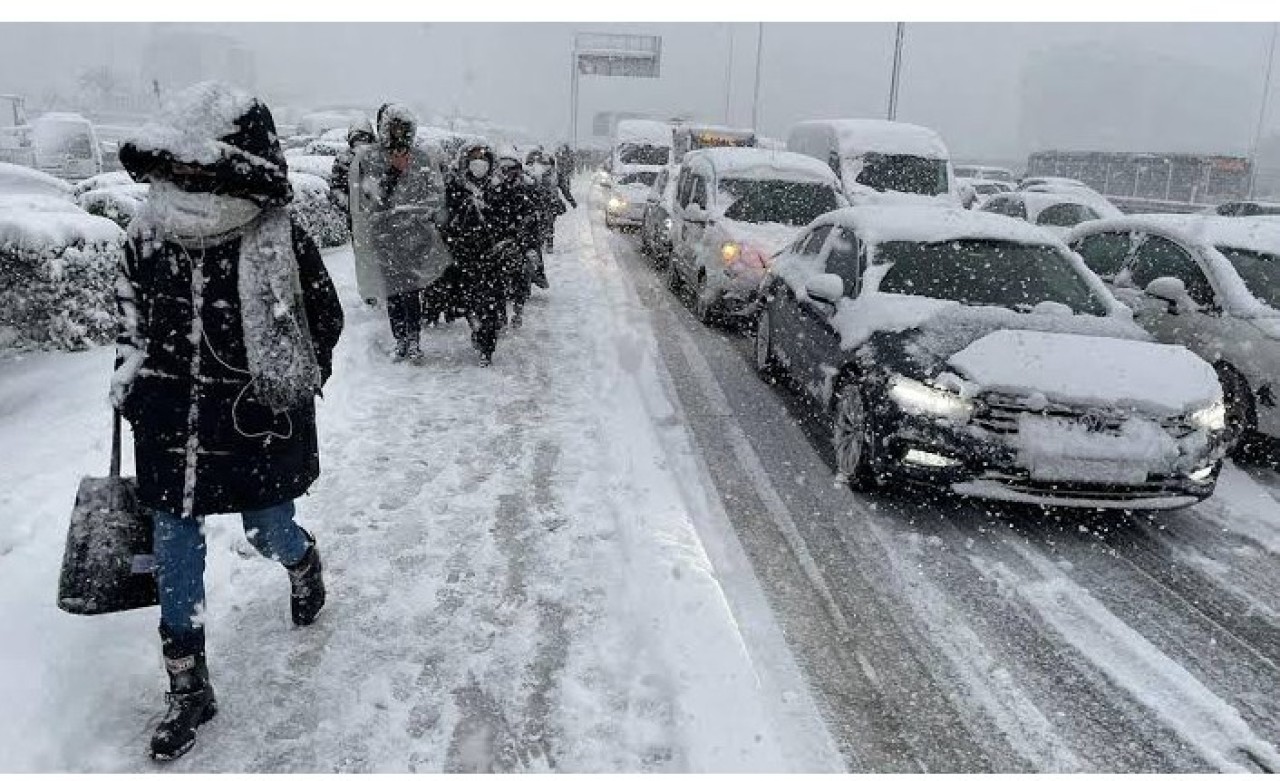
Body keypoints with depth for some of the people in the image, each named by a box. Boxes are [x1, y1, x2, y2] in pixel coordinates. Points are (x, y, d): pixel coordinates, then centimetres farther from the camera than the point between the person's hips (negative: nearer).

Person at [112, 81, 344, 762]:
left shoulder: (280, 243, -15)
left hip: (257, 429, -3)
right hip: (170, 430, 4)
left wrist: (288, 389, -7)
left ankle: (302, 560, 54)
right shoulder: (148, 233, -3)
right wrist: (130, 377, 8)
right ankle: (188, 690, 24)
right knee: (174, 557, 8)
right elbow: (130, 311, 14)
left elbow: (324, 321, -3)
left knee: (269, 534, 13)